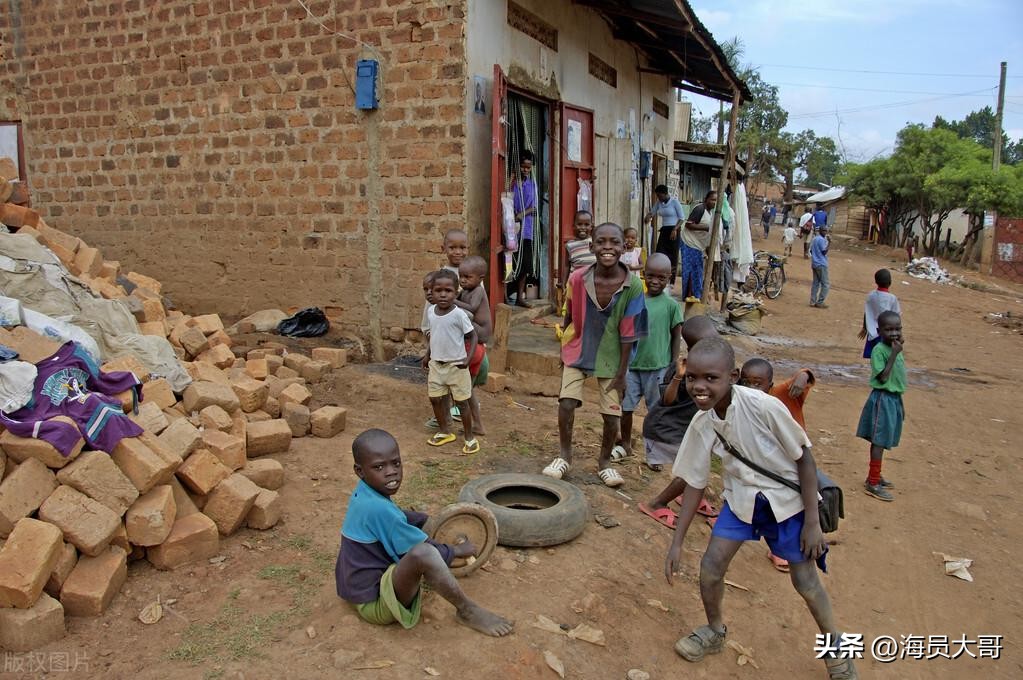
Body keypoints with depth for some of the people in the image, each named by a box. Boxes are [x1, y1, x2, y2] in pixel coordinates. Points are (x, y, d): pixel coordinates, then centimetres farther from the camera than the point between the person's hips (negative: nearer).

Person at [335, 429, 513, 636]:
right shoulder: (378, 509, -29)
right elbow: (422, 552, -20)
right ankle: (467, 611, -15)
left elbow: (399, 516, 19)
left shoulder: (366, 492, -2)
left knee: (422, 522, 20)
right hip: (376, 605, -10)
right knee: (423, 553, -36)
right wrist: (458, 550, -2)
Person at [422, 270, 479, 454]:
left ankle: (469, 438, 18)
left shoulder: (459, 314, -18)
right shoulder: (430, 311, -1)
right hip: (436, 364, 6)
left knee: (462, 402, 4)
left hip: (456, 365, -5)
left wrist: (468, 359, -20)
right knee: (435, 398, 12)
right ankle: (445, 432, 31)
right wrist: (427, 355, 9)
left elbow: (472, 336, -10)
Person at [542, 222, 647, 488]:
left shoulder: (633, 286, -21)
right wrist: (564, 350, 10)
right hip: (578, 351, 1)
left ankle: (605, 461, 30)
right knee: (566, 403, -9)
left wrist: (621, 373, -9)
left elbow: (628, 334, -14)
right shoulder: (577, 279, -18)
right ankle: (564, 456, 16)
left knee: (612, 413, 4)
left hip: (610, 357, 0)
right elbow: (569, 318, -1)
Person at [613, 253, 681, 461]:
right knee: (625, 406, 8)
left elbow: (676, 336, 0)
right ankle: (625, 444, 29)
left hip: (658, 367, -3)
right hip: (632, 364, 3)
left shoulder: (671, 305, -6)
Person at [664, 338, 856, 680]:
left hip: (787, 498, -3)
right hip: (742, 497, 4)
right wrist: (676, 543, -3)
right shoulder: (701, 424, -16)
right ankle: (715, 631, 27)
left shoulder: (763, 407, -31)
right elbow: (695, 483, -5)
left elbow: (804, 457, -18)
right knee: (710, 565, -2)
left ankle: (836, 648, 35)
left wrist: (812, 521, -14)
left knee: (804, 578, 6)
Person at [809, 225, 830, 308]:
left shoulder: (814, 239, 13)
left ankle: (813, 302, 8)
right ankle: (820, 302, -3)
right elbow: (824, 252, -20)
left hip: (814, 264, 9)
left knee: (815, 283, 10)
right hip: (821, 265, -9)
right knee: (825, 284, -3)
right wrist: (829, 242, -22)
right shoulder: (822, 240, -14)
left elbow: (811, 251, 18)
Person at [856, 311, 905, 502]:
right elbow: (883, 378, -23)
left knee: (881, 441, 16)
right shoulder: (879, 350, -16)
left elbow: (897, 379, 16)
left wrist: (900, 403, 19)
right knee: (879, 441, -4)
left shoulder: (896, 349, 9)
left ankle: (874, 476, 28)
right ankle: (873, 483, 3)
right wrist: (894, 353, -25)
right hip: (883, 399, -8)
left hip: (894, 398, 8)